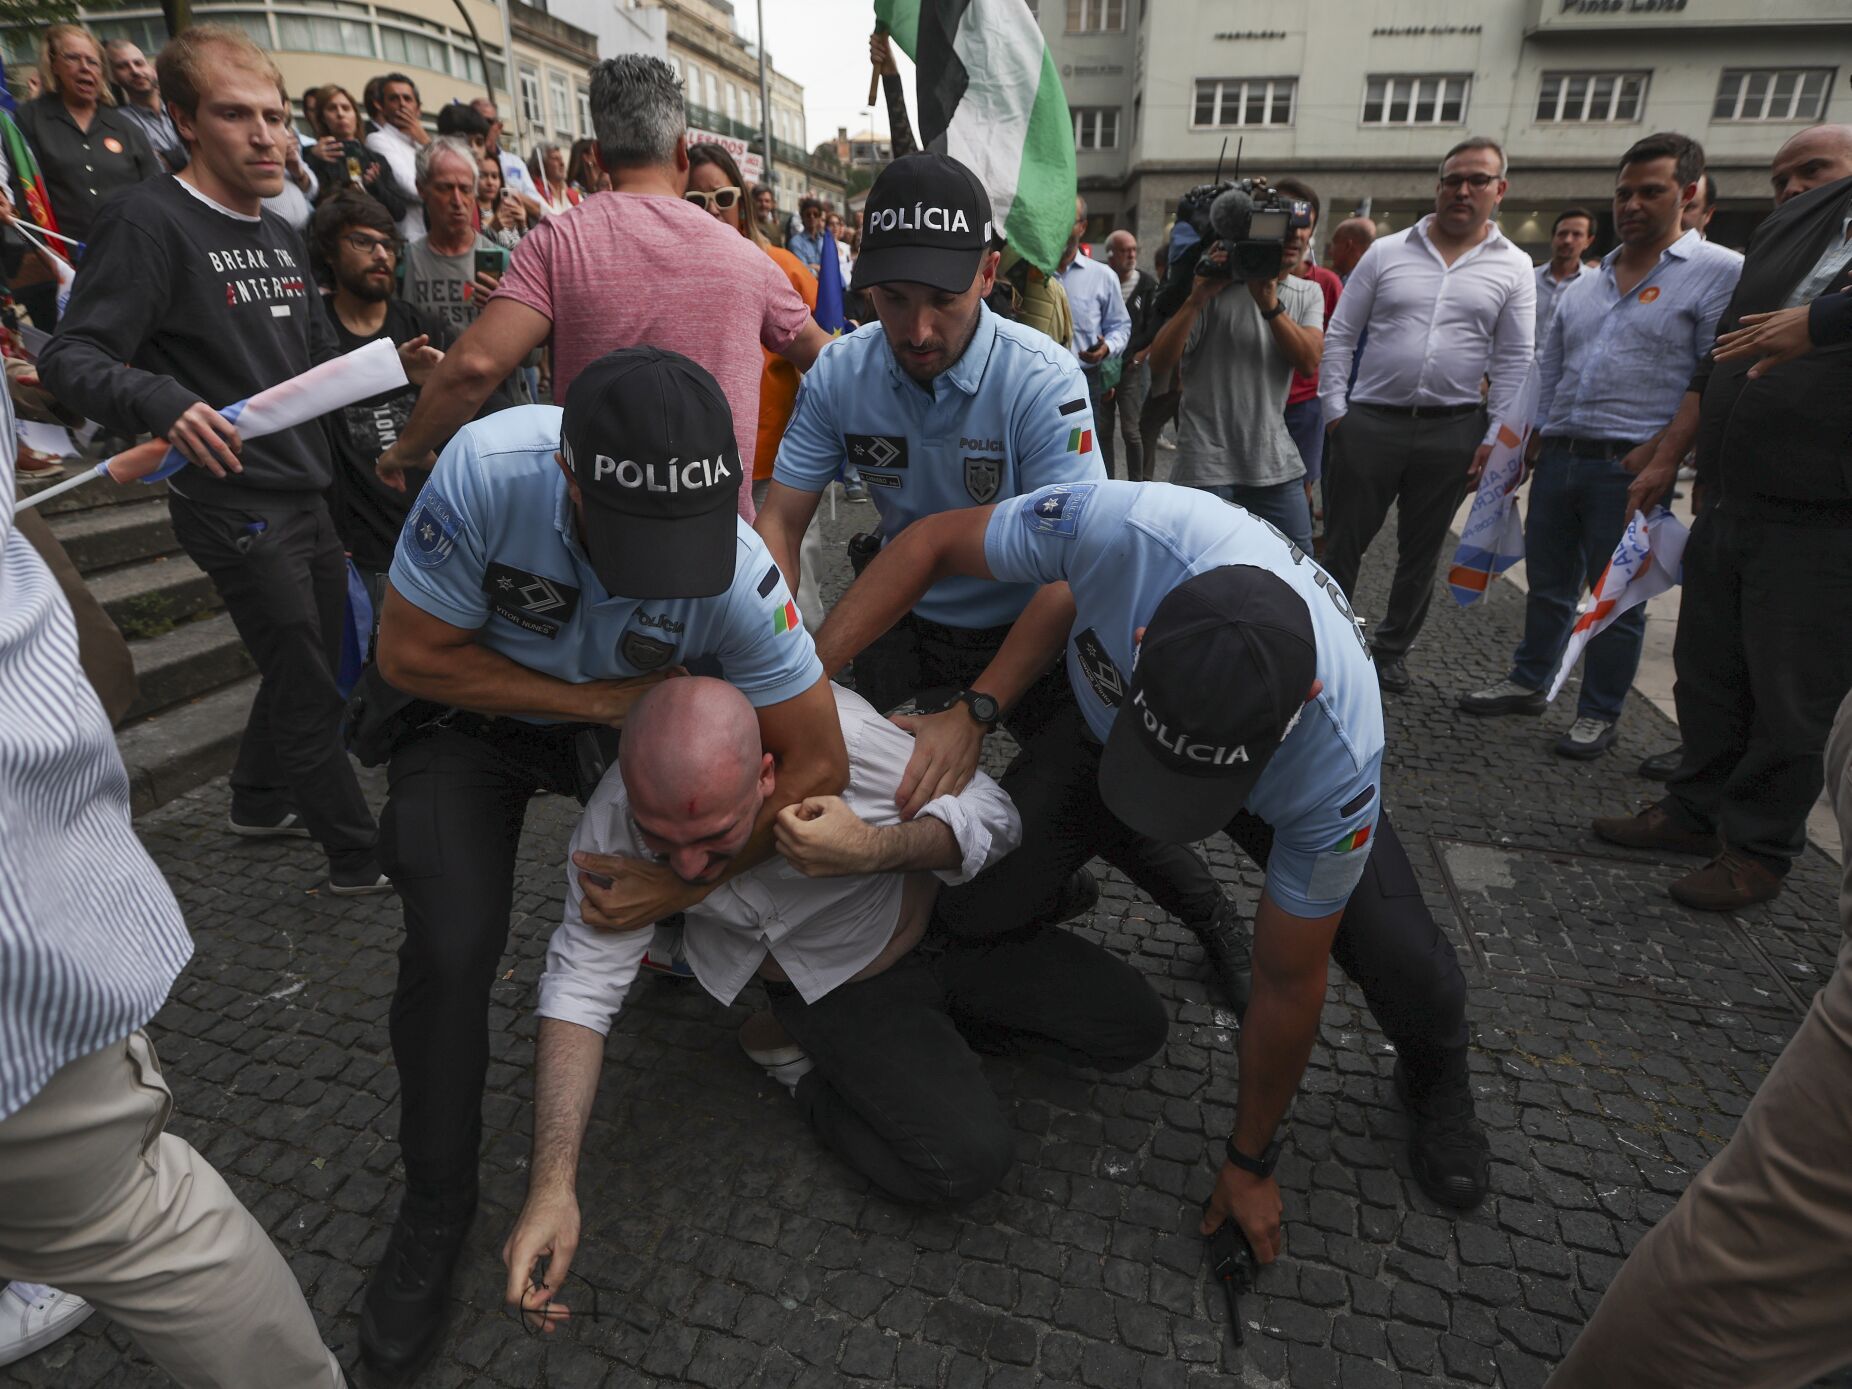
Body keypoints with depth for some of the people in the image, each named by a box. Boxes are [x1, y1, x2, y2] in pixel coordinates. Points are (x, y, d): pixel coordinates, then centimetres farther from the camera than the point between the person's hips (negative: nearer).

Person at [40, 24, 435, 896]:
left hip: (306, 490, 9)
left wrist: (392, 362, 6)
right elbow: (70, 357, -18)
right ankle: (361, 858, 11)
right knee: (305, 681, -2)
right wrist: (160, 402, -37)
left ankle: (260, 802, 40)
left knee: (316, 665, 18)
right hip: (235, 500, -8)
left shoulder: (280, 235, 14)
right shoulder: (149, 220, -12)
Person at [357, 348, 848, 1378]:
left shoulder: (738, 572, -33)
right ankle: (436, 1209, 7)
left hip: (629, 715, 2)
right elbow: (412, 654, -22)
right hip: (474, 720, -1)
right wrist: (595, 701, -25)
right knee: (454, 949, -17)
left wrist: (685, 885, -25)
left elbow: (819, 767, -25)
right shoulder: (489, 469, -35)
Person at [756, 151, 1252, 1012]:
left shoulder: (1042, 380, -24)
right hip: (907, 625, 4)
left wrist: (975, 711, -40)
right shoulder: (840, 374, -12)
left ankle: (1214, 924, 29)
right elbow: (779, 523, -8)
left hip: (1024, 631, -3)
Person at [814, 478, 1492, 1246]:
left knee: (1412, 972, -18)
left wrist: (1249, 1165, -8)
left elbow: (1287, 986, -24)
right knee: (968, 907, -15)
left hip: (1291, 774, -1)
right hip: (1103, 732, 2)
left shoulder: (1337, 761, -40)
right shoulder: (1122, 526, -44)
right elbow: (932, 541, -25)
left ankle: (1435, 1082, 21)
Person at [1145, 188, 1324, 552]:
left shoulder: (1309, 294, 11)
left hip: (1276, 464, 5)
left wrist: (1270, 304, -17)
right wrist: (1197, 299, -21)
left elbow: (1309, 363, -7)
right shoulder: (1217, 283, -4)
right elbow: (1159, 363, -10)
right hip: (1207, 466, -4)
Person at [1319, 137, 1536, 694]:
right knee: (1342, 542, 3)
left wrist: (1497, 437, -3)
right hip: (1370, 422, -1)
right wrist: (1334, 410, -3)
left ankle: (1392, 647, 26)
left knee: (1421, 553, 11)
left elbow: (1515, 361, 4)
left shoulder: (1514, 268, 6)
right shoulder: (1386, 252, 4)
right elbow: (1340, 335, 4)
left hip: (1453, 432, 1)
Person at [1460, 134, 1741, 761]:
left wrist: (1655, 454, -18)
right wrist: (1532, 445, 10)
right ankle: (1527, 682, 29)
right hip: (1558, 460, 6)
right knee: (1548, 584, 14)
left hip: (1630, 468, -5)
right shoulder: (1583, 286, 16)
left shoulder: (1721, 274, -3)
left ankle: (1600, 714, 15)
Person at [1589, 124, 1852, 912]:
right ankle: (1699, 811, 26)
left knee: (1788, 701, 1)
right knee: (1707, 676, 13)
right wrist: (1668, 460, 19)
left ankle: (1758, 848, 14)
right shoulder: (1776, 258, 18)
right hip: (1726, 508, 7)